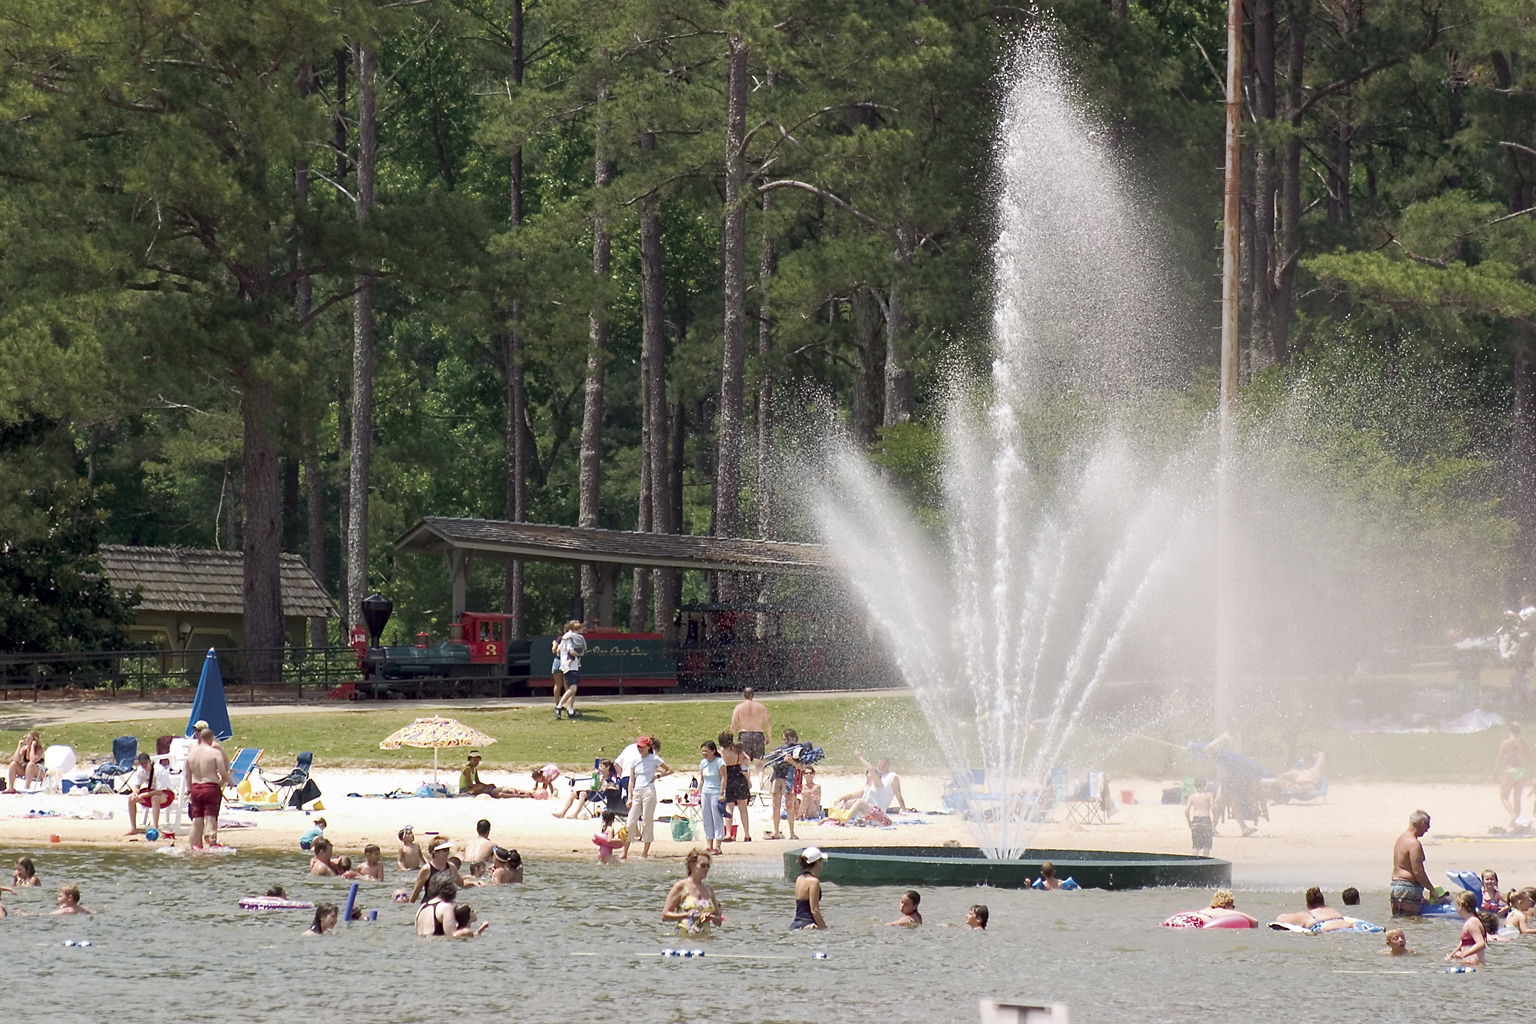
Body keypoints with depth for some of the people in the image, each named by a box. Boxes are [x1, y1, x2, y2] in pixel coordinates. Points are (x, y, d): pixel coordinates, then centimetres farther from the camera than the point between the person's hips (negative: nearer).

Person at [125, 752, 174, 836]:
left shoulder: (159, 770, -28)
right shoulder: (140, 770, -9)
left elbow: (159, 792, -31)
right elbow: (136, 786, 0)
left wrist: (143, 795, -30)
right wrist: (135, 792, -24)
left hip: (166, 793, -7)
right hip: (151, 790, 7)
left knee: (155, 798, -40)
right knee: (131, 798, -12)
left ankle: (155, 828, -39)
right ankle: (133, 828, -8)